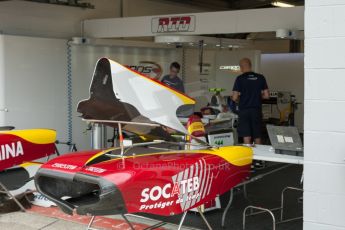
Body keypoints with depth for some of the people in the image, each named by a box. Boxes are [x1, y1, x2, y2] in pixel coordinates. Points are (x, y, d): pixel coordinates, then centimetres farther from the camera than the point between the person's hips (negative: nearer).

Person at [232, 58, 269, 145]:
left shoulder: (240, 78, -6)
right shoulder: (260, 78, 3)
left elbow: (234, 98, -8)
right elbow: (266, 95, 4)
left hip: (244, 111, -3)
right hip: (257, 110, 3)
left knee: (246, 137, -3)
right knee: (257, 136, 12)